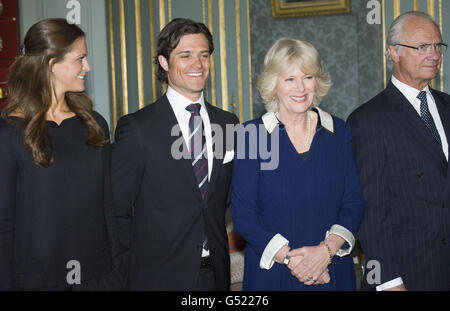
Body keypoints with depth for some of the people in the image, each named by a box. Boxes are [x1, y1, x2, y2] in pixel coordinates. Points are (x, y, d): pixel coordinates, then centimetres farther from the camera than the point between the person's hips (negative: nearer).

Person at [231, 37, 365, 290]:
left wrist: (326, 250, -14)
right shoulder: (252, 135, -6)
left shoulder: (339, 132, 2)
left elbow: (354, 203, 1)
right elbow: (242, 214, -8)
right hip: (272, 273, -2)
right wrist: (290, 258, -16)